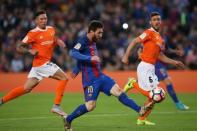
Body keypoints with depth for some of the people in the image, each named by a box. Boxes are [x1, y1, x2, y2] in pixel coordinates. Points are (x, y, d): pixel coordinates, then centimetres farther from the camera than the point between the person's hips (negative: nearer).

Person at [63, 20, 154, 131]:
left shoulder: (93, 42, 15)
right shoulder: (83, 41, -11)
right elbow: (73, 53, -28)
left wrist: (76, 70, 31)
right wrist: (90, 58, -35)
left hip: (100, 76, 8)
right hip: (90, 79, -8)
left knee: (118, 91, -5)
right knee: (90, 105, -10)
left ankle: (140, 110, -10)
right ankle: (68, 120, 7)